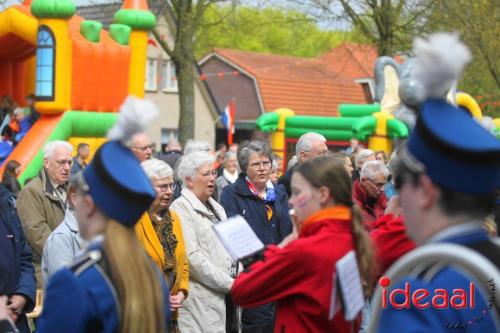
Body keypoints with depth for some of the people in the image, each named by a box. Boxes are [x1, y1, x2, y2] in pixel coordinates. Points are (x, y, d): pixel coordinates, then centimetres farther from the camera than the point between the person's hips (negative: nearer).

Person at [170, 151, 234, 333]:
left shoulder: (216, 208, 19)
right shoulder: (181, 208, -8)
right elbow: (192, 257, -15)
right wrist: (229, 284, -13)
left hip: (225, 294, 7)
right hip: (201, 298, -7)